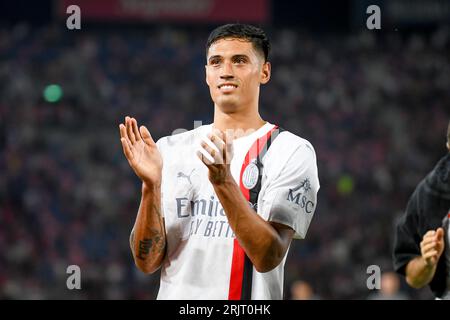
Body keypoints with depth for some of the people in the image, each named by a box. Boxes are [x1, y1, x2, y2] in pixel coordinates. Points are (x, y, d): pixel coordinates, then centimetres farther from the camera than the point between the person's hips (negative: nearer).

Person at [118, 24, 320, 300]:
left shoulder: (293, 151, -5)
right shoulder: (171, 149, 5)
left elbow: (268, 257, -16)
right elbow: (147, 262, -1)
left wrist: (223, 182, -25)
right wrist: (151, 185, -15)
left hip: (248, 296, -3)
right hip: (175, 295, 3)